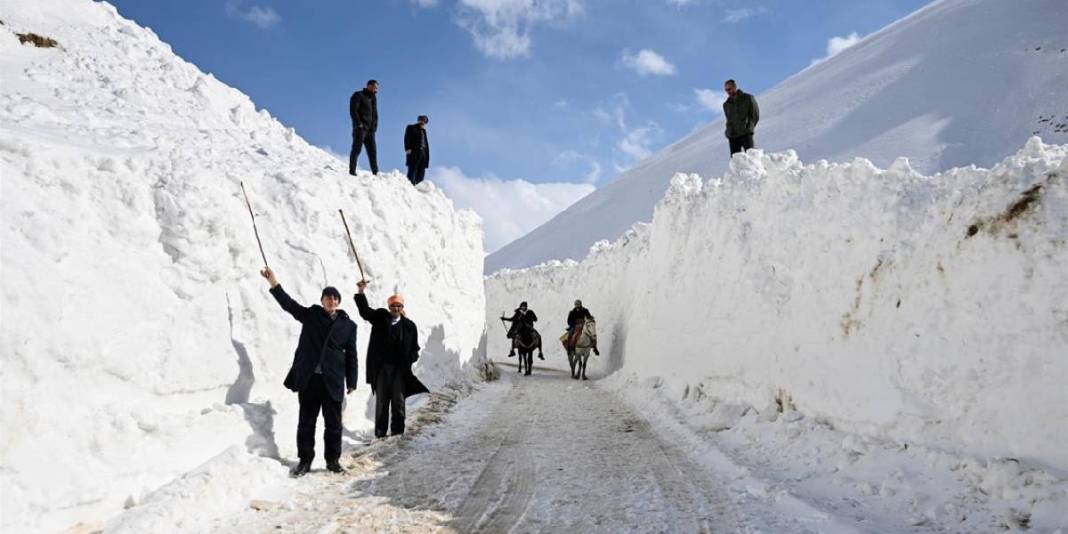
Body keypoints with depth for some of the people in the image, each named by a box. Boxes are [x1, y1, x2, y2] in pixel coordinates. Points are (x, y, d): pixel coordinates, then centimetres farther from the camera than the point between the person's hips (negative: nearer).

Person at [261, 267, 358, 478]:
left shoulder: (348, 325, 7)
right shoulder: (310, 315, 9)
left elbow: (351, 356, 7)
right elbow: (289, 304, 0)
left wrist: (351, 383, 4)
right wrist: (274, 284, -12)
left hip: (333, 381, 0)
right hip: (308, 378, 0)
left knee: (333, 422, 5)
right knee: (306, 421, 6)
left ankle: (333, 460, 17)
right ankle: (305, 460, 15)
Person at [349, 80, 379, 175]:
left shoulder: (373, 98, 21)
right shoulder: (358, 95, 0)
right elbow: (353, 110, -9)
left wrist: (374, 127, 7)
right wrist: (359, 124, -18)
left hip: (370, 129, 7)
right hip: (360, 128, -7)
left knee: (373, 151, 2)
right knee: (356, 149, -9)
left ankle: (375, 173, 3)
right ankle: (352, 171, -8)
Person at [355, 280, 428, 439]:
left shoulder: (409, 326, 5)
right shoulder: (380, 317, 6)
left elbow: (414, 348, 8)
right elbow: (365, 311, -3)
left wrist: (410, 361, -5)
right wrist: (360, 292, -15)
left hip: (400, 368, 0)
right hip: (381, 367, 0)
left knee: (398, 401, 2)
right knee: (381, 401, 5)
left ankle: (397, 432, 9)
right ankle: (380, 433, 11)